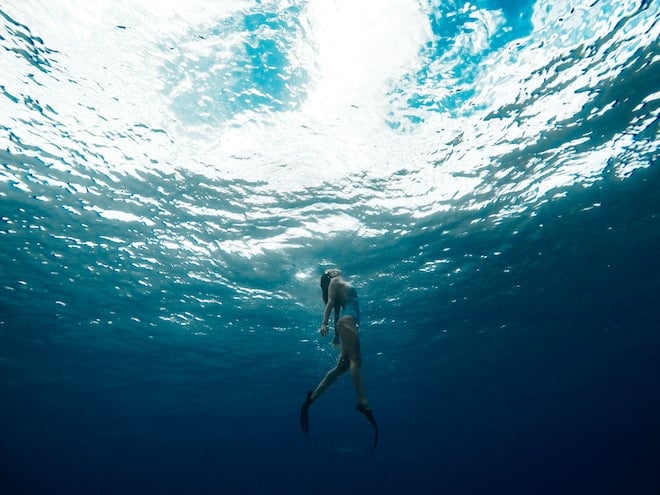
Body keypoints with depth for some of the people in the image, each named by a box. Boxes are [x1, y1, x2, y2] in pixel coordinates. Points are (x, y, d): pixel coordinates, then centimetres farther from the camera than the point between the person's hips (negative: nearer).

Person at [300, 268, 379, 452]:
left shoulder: (343, 286, 32)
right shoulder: (335, 281, 9)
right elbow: (330, 303, -6)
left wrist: (337, 333, 25)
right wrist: (324, 323, -18)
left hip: (348, 323, 9)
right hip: (347, 321, -9)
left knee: (342, 366, 3)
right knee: (355, 361, -19)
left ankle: (312, 397, 4)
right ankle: (363, 403, -28)